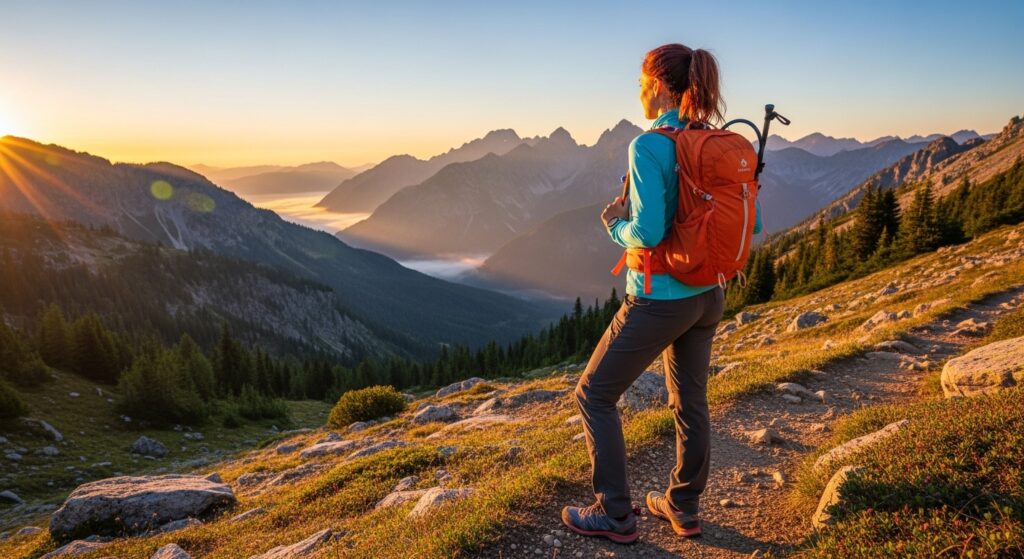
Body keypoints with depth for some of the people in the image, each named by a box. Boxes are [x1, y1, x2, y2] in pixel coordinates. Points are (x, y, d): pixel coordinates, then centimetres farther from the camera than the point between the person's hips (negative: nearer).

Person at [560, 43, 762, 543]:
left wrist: (615, 223, -6)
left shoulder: (648, 146, -19)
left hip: (660, 300, -8)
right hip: (708, 295, 8)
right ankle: (683, 508, 35)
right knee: (690, 400, 19)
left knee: (594, 394, 9)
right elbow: (751, 222, 5)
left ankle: (616, 515, 17)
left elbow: (648, 232, -27)